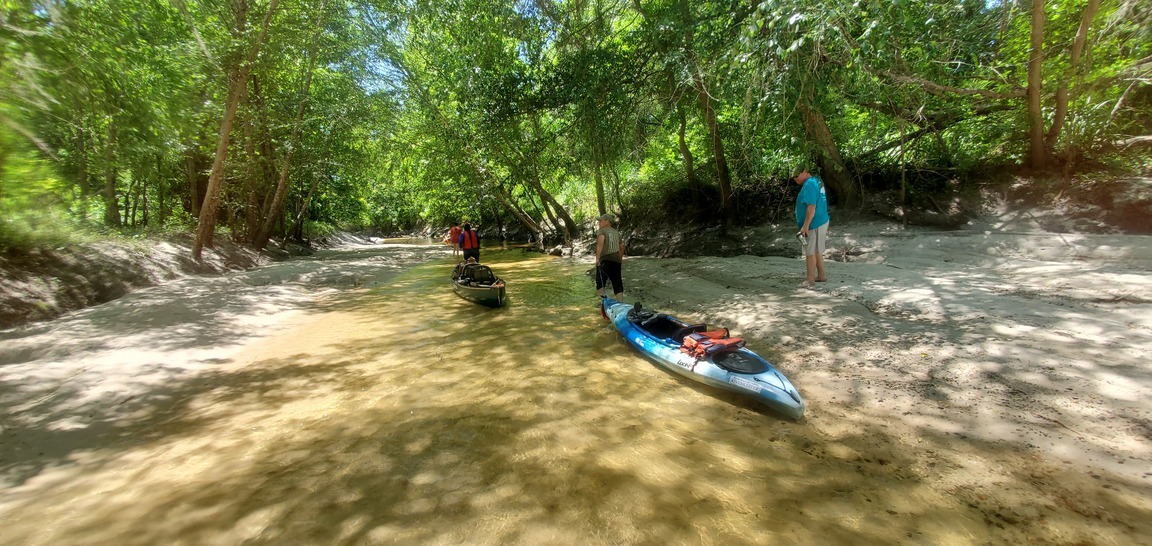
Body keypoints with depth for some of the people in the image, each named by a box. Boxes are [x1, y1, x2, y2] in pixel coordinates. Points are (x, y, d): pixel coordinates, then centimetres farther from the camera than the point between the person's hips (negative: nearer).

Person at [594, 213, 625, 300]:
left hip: (604, 260, -5)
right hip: (616, 260, 5)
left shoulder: (601, 231, -4)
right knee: (617, 283, 9)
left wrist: (597, 257, -26)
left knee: (600, 284, 6)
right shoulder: (616, 232, 15)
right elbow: (621, 247, 21)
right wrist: (620, 258, 35)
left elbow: (601, 241, -25)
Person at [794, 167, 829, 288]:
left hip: (814, 224, -10)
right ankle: (821, 275, 29)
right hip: (822, 221, 10)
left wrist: (805, 226, -23)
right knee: (817, 251, 19)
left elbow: (811, 207, -24)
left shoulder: (809, 185, -19)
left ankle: (810, 279, 7)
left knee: (810, 252, -1)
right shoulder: (817, 181, 12)